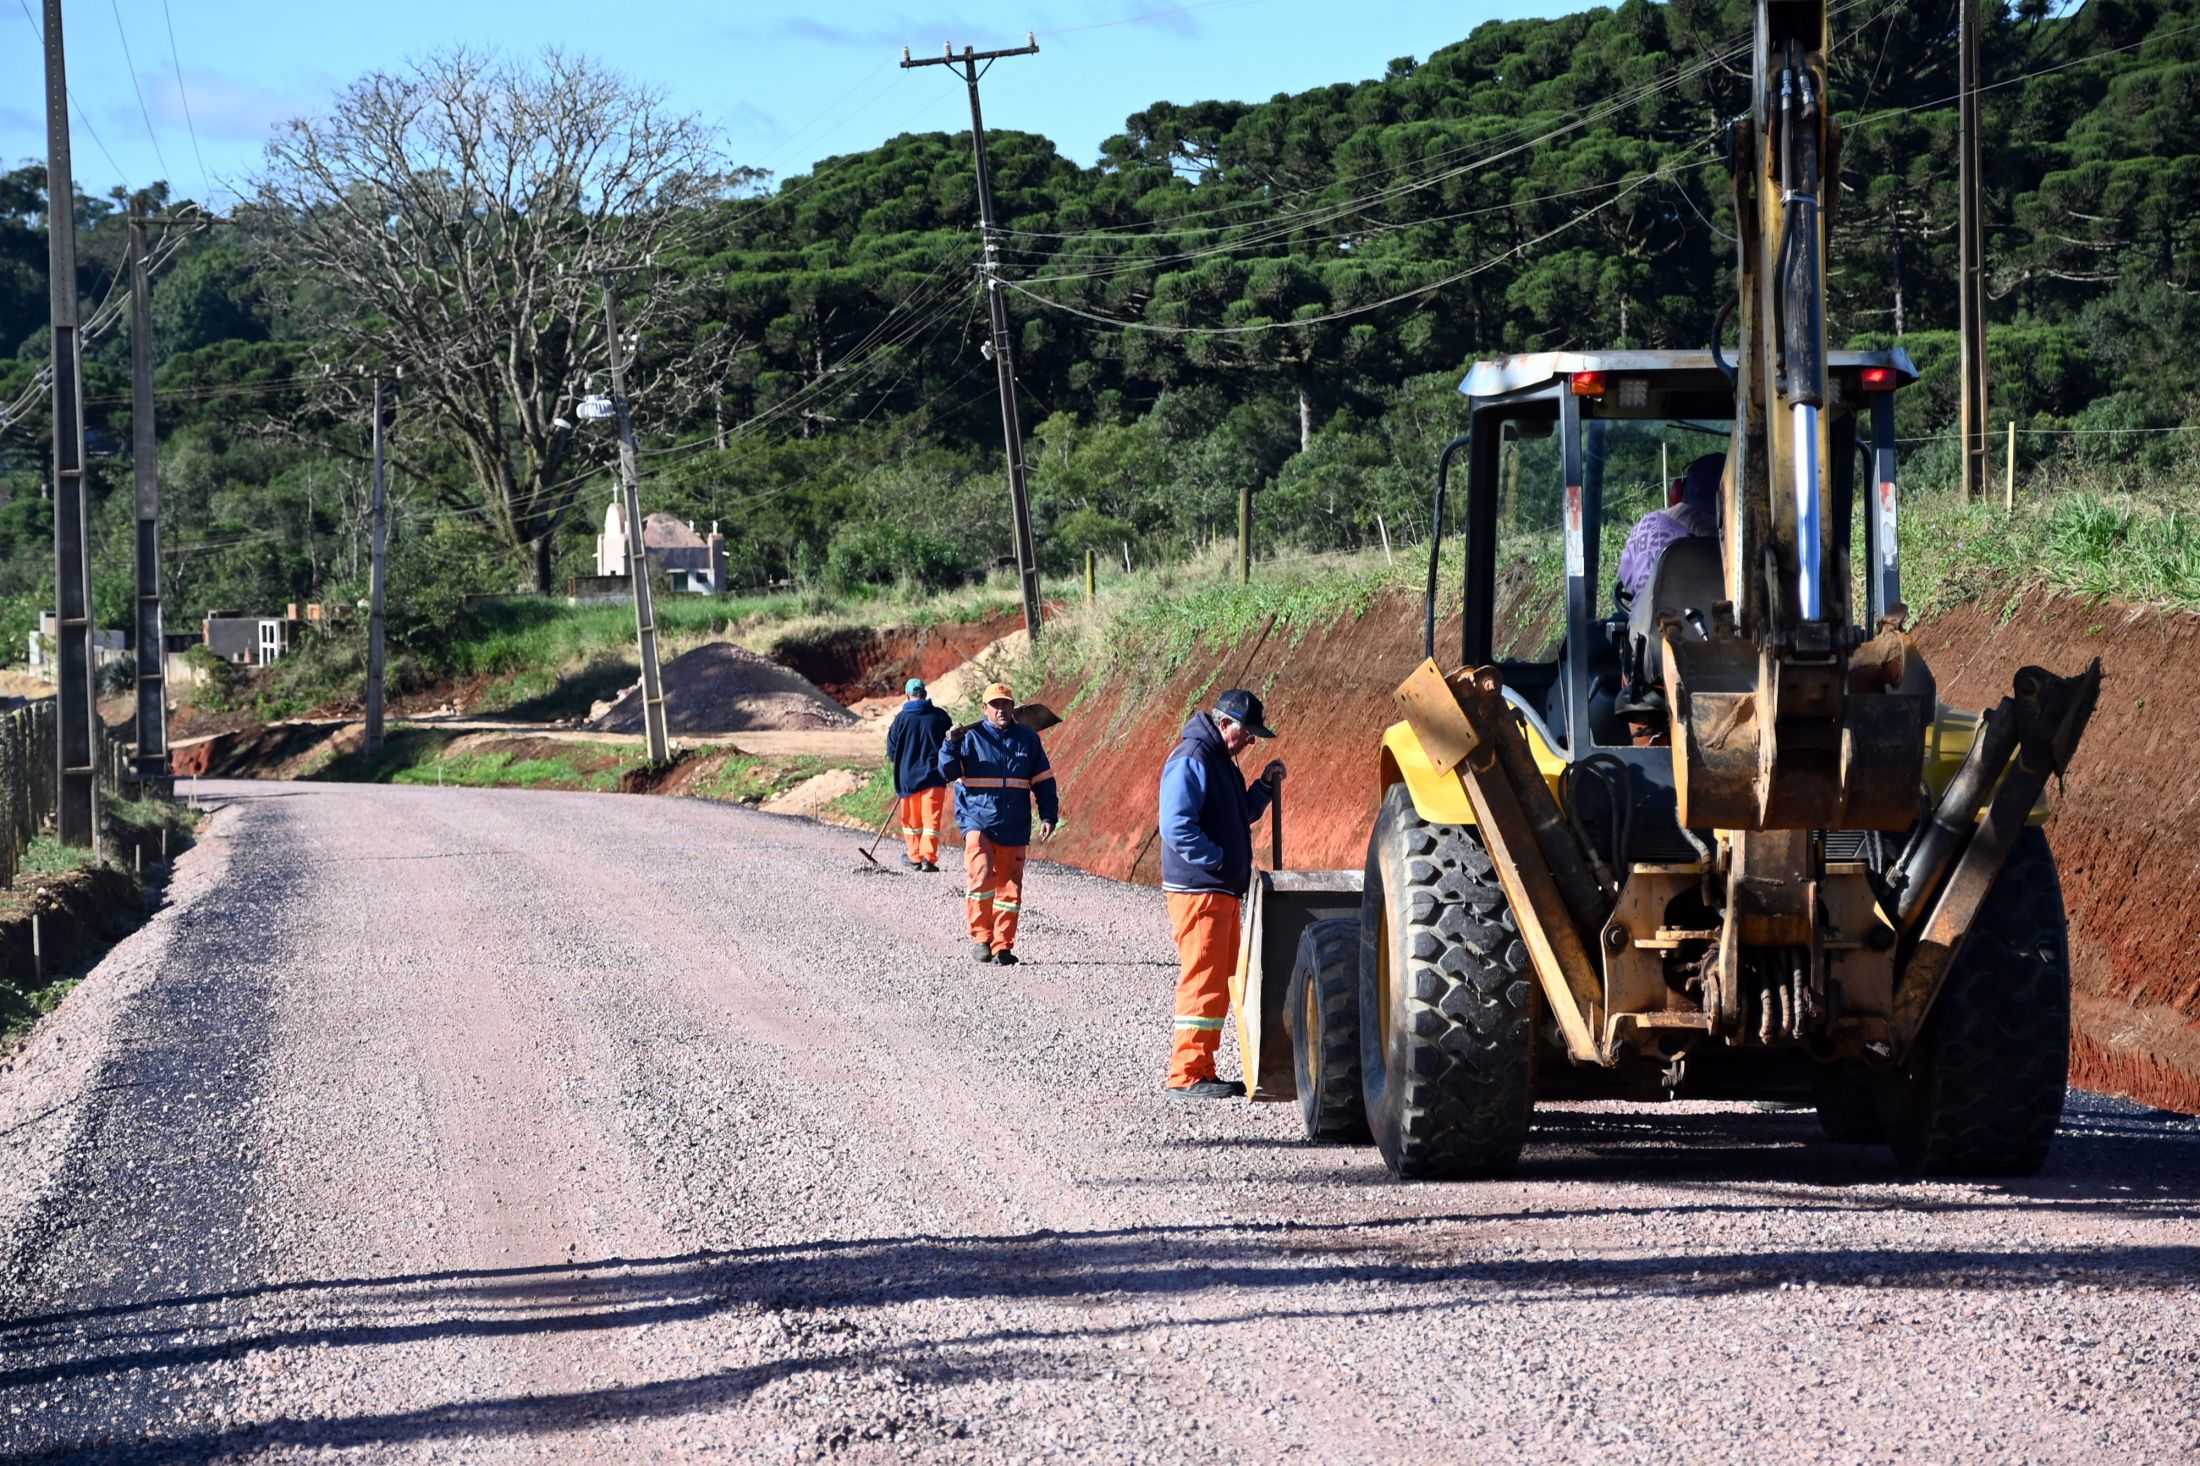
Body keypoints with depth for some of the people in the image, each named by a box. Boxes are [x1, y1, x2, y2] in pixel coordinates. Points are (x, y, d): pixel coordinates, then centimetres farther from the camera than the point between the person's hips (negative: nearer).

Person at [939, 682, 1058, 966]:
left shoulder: (1028, 739, 11)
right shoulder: (972, 737, 4)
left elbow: (1043, 781, 15)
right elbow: (948, 772, -4)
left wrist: (1048, 816, 6)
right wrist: (952, 745, -19)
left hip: (1014, 829, 3)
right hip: (978, 822, -3)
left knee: (1010, 887, 3)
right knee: (983, 874, -22)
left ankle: (1002, 947, 11)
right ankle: (980, 936, -11)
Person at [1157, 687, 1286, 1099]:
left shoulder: (1220, 760, 17)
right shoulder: (1191, 760, -15)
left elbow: (1238, 815, 28)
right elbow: (1177, 826, -23)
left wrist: (1264, 786, 13)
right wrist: (1218, 860, -19)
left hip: (1223, 891, 11)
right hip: (1199, 890, -11)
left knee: (1218, 982, 13)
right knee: (1203, 981, -10)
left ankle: (1203, 1072, 18)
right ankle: (1187, 1075, -8)